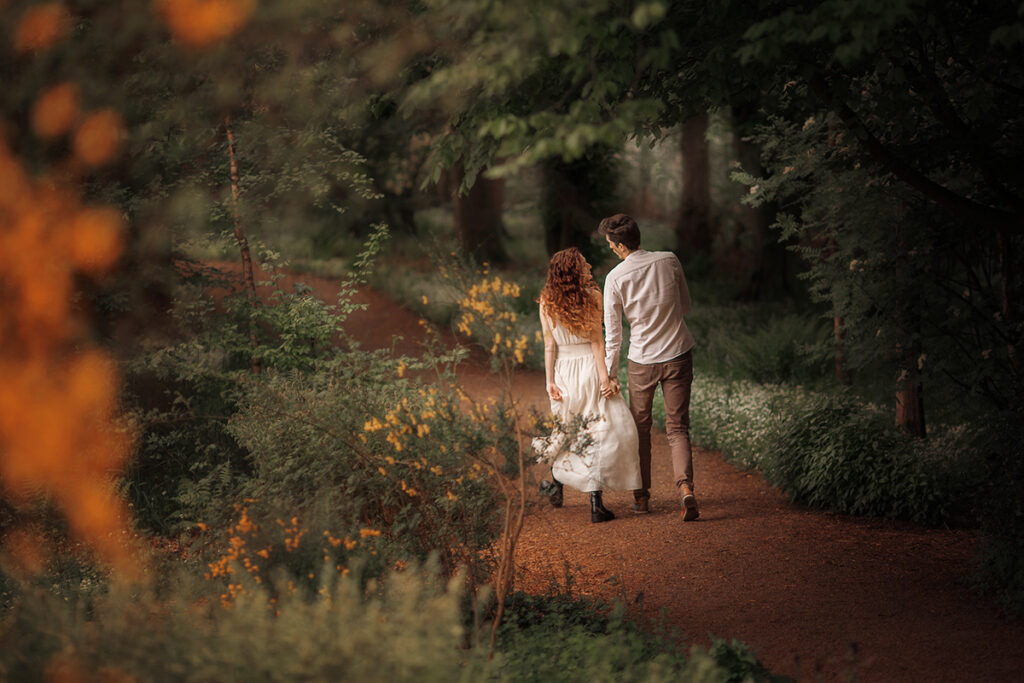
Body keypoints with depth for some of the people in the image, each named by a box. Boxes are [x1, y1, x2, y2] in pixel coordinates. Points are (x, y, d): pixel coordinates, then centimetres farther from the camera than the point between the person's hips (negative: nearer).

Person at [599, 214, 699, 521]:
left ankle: (642, 495, 24)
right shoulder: (669, 261, -6)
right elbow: (685, 306, 7)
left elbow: (612, 333, -6)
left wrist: (611, 374, 4)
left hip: (642, 360, -2)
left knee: (640, 427, 17)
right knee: (678, 428, 5)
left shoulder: (615, 278, -12)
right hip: (679, 354, 2)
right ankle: (685, 487, -16)